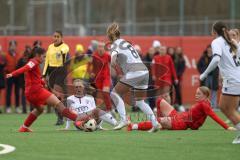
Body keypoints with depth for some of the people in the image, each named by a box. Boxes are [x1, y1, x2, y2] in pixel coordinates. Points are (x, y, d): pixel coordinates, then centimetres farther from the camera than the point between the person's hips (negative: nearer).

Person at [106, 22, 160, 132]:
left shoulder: (115, 44, 1)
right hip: (144, 71, 8)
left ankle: (123, 120, -12)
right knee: (139, 101, 19)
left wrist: (113, 62, -32)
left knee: (115, 93, 0)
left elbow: (114, 53, -20)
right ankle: (155, 123, 8)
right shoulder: (126, 43, 26)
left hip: (134, 72, -8)